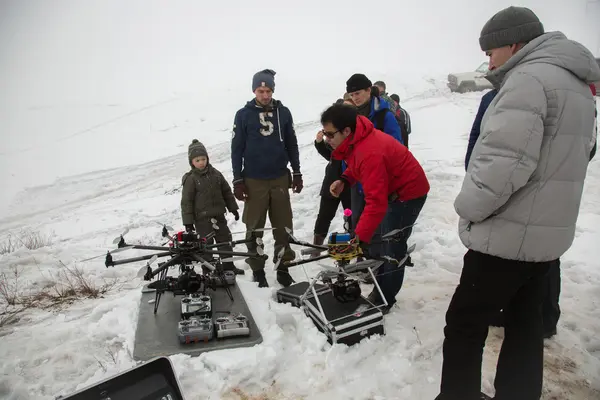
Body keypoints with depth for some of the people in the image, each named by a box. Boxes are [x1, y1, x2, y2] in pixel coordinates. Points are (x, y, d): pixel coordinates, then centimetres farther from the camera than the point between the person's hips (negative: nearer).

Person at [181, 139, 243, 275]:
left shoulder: (215, 174, 6)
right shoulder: (190, 179, -8)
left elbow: (226, 191, 14)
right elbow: (186, 201, -9)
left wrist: (233, 208, 14)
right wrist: (188, 222, -11)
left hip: (219, 215, 5)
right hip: (202, 218, -5)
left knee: (225, 239, 11)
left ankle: (228, 265, 25)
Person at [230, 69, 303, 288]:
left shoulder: (283, 112, 4)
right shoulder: (243, 114, -2)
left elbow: (292, 144, 10)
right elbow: (237, 149, -1)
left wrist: (297, 173, 9)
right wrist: (238, 180, -4)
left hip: (280, 178, 2)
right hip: (254, 180, -2)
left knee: (283, 226, 7)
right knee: (255, 228, 5)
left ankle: (282, 266, 21)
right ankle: (257, 269, 18)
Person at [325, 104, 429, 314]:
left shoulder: (370, 153, -37)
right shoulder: (356, 139, -8)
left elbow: (376, 203, -40)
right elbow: (358, 165, 12)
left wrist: (360, 238, -40)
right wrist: (344, 180, -8)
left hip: (407, 192, -10)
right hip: (391, 187, 10)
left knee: (391, 246, -3)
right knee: (375, 240, 15)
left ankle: (384, 300, 12)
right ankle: (380, 288, 30)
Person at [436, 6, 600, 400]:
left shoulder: (528, 78, -15)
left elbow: (504, 162, -26)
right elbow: (564, 159, 18)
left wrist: (468, 208, -11)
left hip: (507, 237, -9)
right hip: (548, 234, 10)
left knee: (464, 326, 3)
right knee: (525, 324, 18)